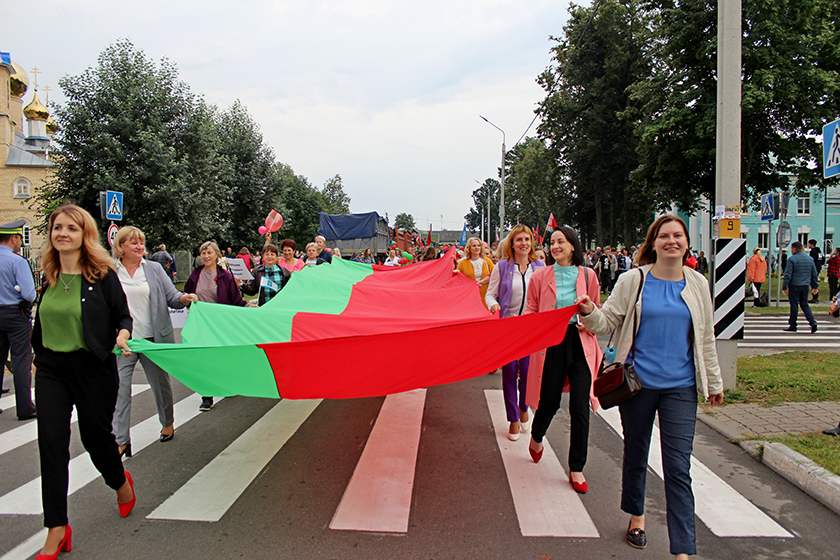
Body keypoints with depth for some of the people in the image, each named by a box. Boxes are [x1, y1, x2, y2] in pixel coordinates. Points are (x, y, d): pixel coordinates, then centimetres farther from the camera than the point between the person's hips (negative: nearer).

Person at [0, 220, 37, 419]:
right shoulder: (17, 261, -15)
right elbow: (29, 293, -19)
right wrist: (29, 302, 1)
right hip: (16, 315, -6)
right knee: (21, 361, -2)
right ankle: (25, 408, 1)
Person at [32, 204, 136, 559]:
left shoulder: (102, 275, -8)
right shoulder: (49, 277, 5)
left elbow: (123, 316, -4)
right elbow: (43, 321, 17)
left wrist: (122, 335, -24)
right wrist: (38, 354, 19)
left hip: (92, 369, -4)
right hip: (51, 369, 4)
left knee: (95, 435, 9)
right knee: (51, 444, -2)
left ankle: (121, 483, 43)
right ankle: (56, 531, 7)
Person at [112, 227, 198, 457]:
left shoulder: (154, 269, 4)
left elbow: (171, 296, 2)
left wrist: (183, 298, -19)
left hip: (153, 338, 1)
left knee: (160, 383, 14)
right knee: (119, 389, -4)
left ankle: (167, 423, 36)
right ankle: (121, 441, 4)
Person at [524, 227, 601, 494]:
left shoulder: (588, 275, 4)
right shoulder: (541, 276, 2)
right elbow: (530, 313, 7)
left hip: (581, 344, 1)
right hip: (551, 344, -1)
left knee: (580, 408, -2)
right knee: (549, 401, 7)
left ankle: (576, 468, 13)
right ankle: (536, 438, 42)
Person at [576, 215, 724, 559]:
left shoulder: (698, 284, 5)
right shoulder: (633, 280, -3)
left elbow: (705, 337, 13)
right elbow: (608, 323, -2)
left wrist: (714, 381, 17)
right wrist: (590, 313, -24)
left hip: (680, 387, 1)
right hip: (638, 381, -1)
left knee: (678, 468, -3)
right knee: (635, 456, 15)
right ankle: (636, 517, 39)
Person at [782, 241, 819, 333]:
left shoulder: (792, 259, -11)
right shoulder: (810, 259, 10)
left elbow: (788, 274, -14)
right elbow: (814, 274, 14)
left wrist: (784, 287, -10)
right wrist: (815, 286, 20)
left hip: (794, 286, -6)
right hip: (805, 286, 6)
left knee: (794, 306, 1)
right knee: (804, 304, 15)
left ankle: (793, 326, 8)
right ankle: (812, 322, -2)